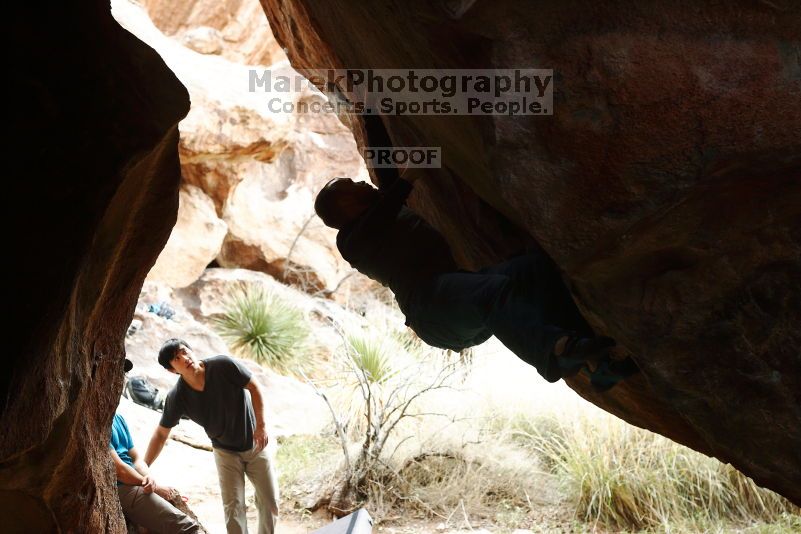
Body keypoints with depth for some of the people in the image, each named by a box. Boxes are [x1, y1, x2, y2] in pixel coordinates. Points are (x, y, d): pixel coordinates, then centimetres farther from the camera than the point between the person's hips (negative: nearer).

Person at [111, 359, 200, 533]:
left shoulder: (118, 418, 20)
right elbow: (117, 468, -15)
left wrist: (148, 477, -5)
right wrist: (154, 487, -7)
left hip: (137, 484, 10)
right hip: (120, 490, -10)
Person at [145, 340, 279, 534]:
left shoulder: (223, 365, -25)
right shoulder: (177, 397, -20)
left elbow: (254, 387, -13)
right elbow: (161, 433, -11)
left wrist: (261, 425, -16)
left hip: (255, 444, 0)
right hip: (226, 451, 0)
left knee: (270, 501, 7)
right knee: (233, 506, -5)